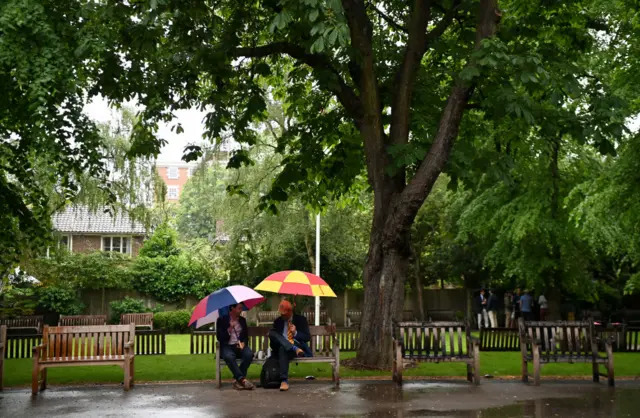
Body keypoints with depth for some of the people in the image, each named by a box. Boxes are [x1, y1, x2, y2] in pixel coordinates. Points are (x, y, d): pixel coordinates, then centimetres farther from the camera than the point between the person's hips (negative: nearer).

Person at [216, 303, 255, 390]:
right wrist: (230, 328, -14)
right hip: (227, 346, -3)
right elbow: (219, 338, -5)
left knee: (249, 354, -30)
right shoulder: (222, 320, 2)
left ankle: (238, 380, -25)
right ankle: (242, 379, -38)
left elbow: (246, 336, 15)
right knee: (229, 356, -38)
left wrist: (243, 343, -7)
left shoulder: (242, 320, 15)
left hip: (239, 346, 3)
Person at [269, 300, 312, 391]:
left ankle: (284, 380, -47)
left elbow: (308, 337, 3)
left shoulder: (300, 319, 9)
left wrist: (296, 333, -14)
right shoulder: (278, 322, 17)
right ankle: (294, 349, -41)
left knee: (283, 349, -39)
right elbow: (273, 336, 13)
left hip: (298, 346, -3)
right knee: (272, 333, -25)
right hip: (281, 347, 3)